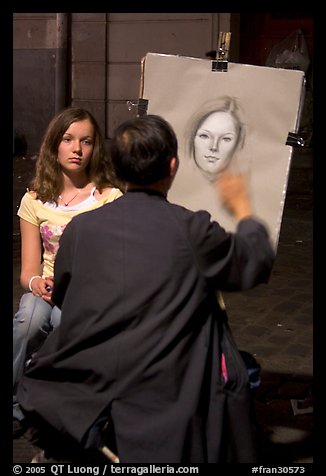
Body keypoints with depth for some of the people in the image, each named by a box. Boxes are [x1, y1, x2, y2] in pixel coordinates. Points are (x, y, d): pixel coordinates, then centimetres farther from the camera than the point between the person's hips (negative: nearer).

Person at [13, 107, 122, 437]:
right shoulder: (35, 201, 5)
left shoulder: (111, 198, -3)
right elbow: (28, 270, 1)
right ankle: (15, 407, -13)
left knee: (65, 317, -36)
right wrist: (36, 282, -23)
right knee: (31, 315, -34)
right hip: (47, 291, 2)